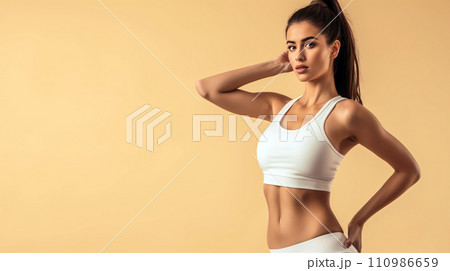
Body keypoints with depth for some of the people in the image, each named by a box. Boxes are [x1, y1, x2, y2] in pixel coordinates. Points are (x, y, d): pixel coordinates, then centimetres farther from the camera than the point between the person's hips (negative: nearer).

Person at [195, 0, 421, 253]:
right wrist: (274, 66, 7)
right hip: (279, 253, 6)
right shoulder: (278, 107, 8)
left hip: (322, 249, -6)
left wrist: (359, 221, -1)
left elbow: (409, 170, 0)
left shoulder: (345, 113, -9)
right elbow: (207, 88, 7)